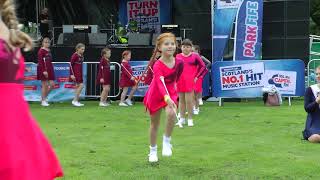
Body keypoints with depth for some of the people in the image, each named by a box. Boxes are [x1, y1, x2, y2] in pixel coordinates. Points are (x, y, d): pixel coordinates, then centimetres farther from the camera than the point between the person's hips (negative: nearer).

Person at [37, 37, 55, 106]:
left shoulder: (49, 51, 13)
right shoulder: (41, 51, -9)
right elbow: (40, 62, -14)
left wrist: (51, 70, 17)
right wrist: (44, 71, -21)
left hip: (50, 69, 7)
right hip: (43, 69, -7)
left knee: (52, 84, 3)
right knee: (45, 85, -2)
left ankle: (44, 97, 21)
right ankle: (43, 101, 8)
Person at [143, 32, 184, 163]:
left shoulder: (179, 63, -15)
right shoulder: (157, 65, -28)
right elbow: (160, 82, -43)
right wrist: (167, 98, -57)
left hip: (171, 93, 2)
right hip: (156, 94, -2)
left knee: (171, 113, -29)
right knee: (154, 124, 12)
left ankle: (167, 141, -5)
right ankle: (153, 151, 32)